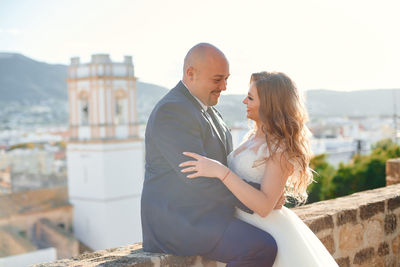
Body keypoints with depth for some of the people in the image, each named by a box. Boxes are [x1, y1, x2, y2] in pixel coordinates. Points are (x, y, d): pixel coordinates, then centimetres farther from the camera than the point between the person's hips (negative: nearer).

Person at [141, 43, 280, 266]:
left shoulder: (207, 110, 14)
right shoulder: (172, 111, -18)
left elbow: (225, 163, 16)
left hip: (207, 215, 10)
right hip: (180, 221, -10)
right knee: (263, 248, -24)